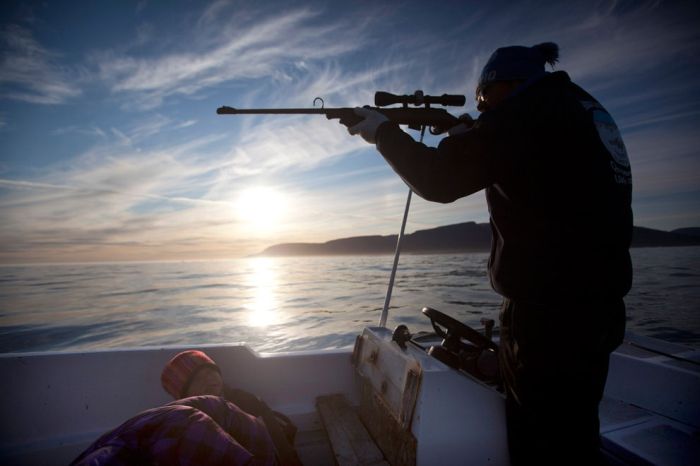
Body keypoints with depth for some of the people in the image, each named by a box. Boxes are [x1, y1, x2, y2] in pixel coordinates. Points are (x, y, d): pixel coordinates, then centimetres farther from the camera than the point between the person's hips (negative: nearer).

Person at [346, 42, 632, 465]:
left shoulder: (526, 108, -11)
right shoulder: (586, 109, 18)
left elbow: (439, 178, -16)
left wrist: (383, 131, -3)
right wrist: (473, 137, 20)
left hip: (550, 310, -10)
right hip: (596, 303, 10)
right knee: (572, 432, 23)